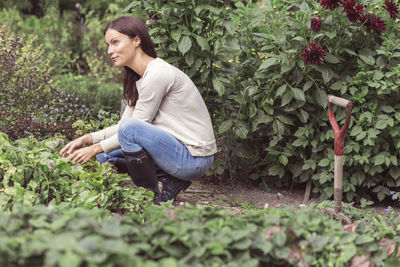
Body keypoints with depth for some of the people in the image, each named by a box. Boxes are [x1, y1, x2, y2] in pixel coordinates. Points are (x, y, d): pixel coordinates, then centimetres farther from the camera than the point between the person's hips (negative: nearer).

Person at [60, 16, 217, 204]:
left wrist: (96, 148, -9)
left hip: (195, 158, -9)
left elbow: (130, 127, -16)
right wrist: (88, 139, 1)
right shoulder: (138, 78, 12)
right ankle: (171, 181, 4)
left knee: (130, 128, -29)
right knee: (105, 155, 8)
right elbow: (123, 124, 14)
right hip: (177, 150, 10)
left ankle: (153, 199, -13)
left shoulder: (157, 75, -18)